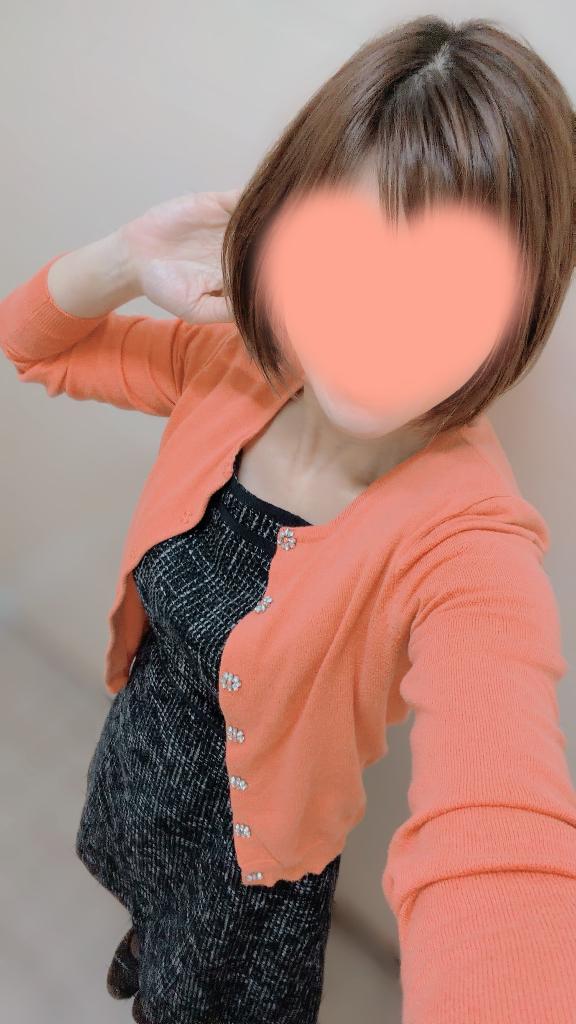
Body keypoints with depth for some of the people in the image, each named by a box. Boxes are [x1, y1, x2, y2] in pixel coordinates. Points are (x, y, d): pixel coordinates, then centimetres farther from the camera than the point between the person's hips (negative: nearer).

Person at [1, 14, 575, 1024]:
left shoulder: (469, 547, -36)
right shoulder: (239, 367, -21)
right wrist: (131, 260, -28)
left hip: (248, 865, -4)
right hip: (133, 751, 5)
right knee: (149, 903, 40)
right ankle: (150, 940, 76)